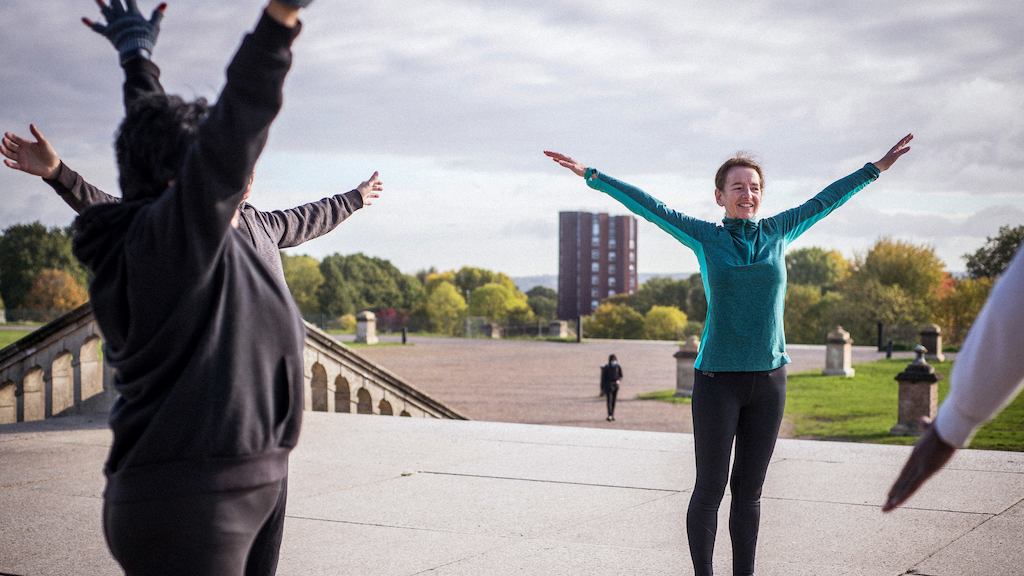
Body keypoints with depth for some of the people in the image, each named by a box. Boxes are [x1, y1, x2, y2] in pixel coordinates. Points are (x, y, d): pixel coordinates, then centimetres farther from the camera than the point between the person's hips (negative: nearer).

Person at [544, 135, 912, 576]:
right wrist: (592, 176, 0)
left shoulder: (778, 233, 8)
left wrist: (877, 167, 23)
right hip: (717, 379, -3)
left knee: (749, 490, 9)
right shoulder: (705, 237, 2)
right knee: (710, 488, 0)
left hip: (768, 379, 3)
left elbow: (825, 200, 16)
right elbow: (649, 206, 2)